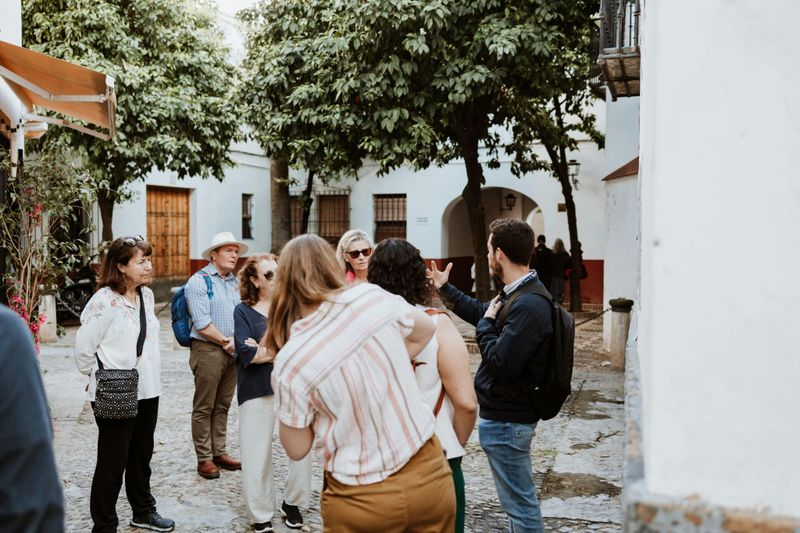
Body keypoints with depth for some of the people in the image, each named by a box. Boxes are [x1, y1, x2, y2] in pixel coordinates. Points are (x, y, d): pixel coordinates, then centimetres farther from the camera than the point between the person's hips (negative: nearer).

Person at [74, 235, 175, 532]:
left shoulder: (147, 295, 6)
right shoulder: (104, 300, -17)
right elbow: (83, 348, -13)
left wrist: (149, 377, 14)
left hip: (147, 391, 7)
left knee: (141, 457, 19)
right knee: (112, 464, 2)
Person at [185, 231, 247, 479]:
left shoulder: (236, 282, 14)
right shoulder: (199, 281, -8)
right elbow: (201, 323, -15)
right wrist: (226, 341, -11)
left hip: (232, 351, 7)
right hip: (208, 349, -7)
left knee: (223, 405, 14)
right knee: (204, 407, 2)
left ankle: (219, 452, 23)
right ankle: (204, 458, 10)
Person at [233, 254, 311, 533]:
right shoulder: (244, 311, 1)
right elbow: (248, 354, -12)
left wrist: (264, 349, -12)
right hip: (257, 390, -2)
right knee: (257, 456, 4)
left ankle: (292, 503, 28)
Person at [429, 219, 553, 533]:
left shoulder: (528, 306, -27)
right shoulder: (520, 295, 6)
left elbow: (500, 363, -29)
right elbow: (481, 312, 23)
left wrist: (485, 325, -14)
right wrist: (445, 288, 30)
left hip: (506, 421, -10)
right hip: (509, 413, 10)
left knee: (520, 505, 2)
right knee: (521, 499, 22)